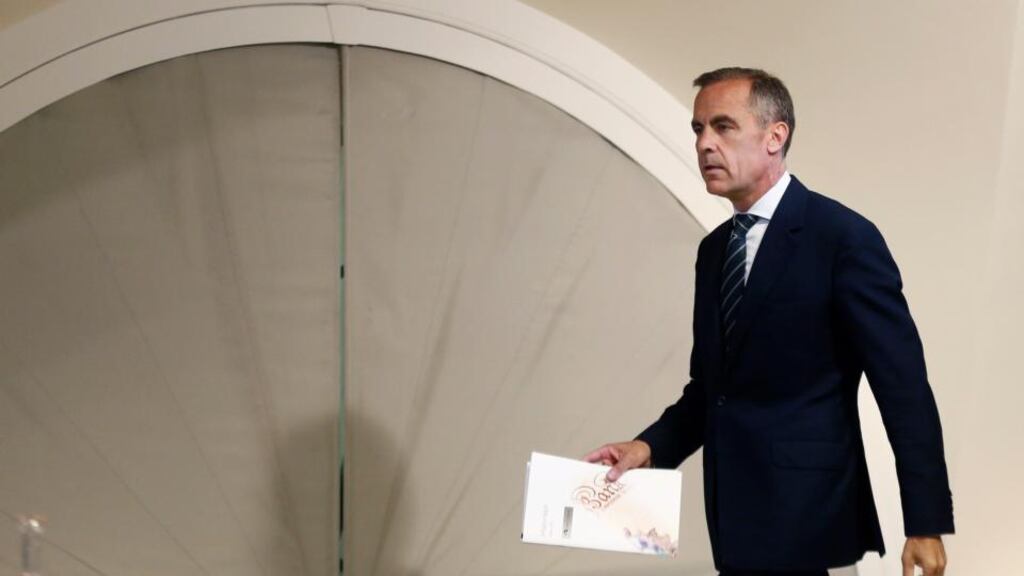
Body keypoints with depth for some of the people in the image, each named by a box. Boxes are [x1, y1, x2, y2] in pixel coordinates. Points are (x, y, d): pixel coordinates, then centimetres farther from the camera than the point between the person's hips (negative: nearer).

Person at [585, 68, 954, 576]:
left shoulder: (844, 237, -10)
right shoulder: (714, 249, 13)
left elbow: (903, 387, -12)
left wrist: (926, 524, -13)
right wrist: (649, 446, -3)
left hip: (804, 512, -7)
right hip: (739, 514, 7)